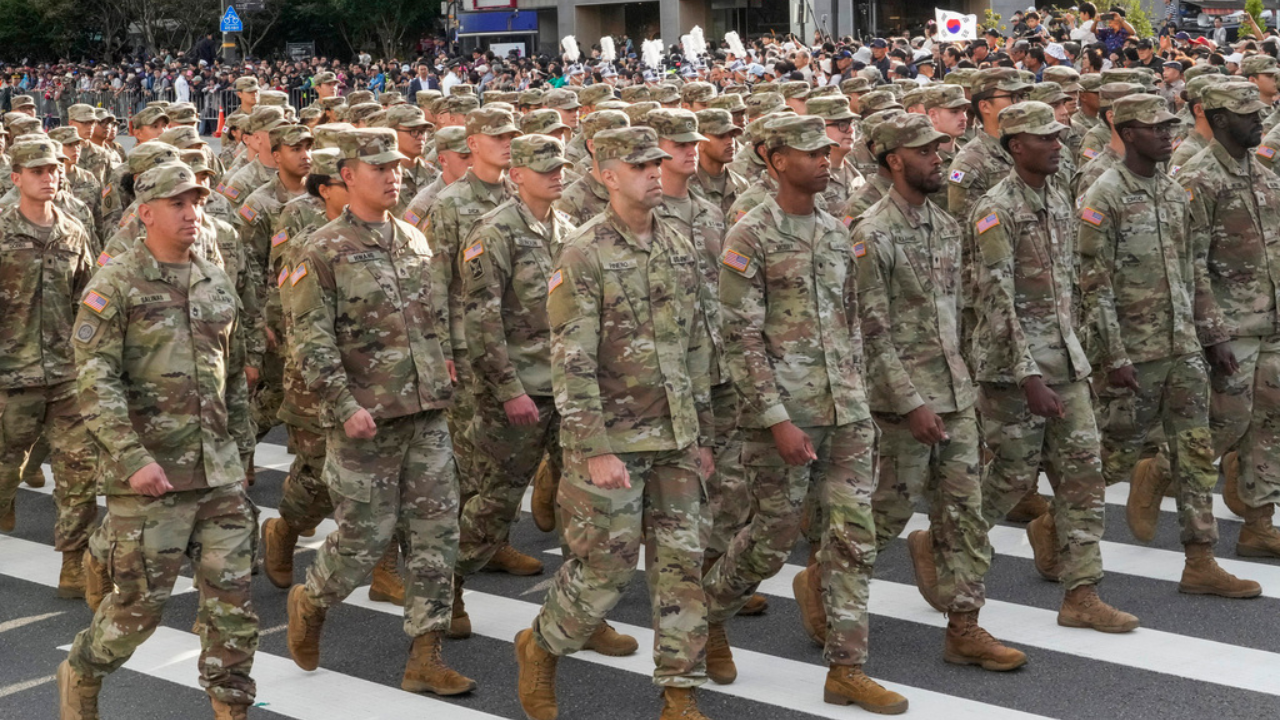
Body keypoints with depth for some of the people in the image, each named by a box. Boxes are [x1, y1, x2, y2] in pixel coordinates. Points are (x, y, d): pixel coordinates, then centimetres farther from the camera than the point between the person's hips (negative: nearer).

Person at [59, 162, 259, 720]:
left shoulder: (216, 283, 11)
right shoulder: (114, 285, -7)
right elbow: (95, 381, -13)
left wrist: (239, 446, 17)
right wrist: (134, 459, -21)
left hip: (219, 473, 5)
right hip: (149, 475, -5)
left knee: (232, 595, 4)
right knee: (140, 599, 3)